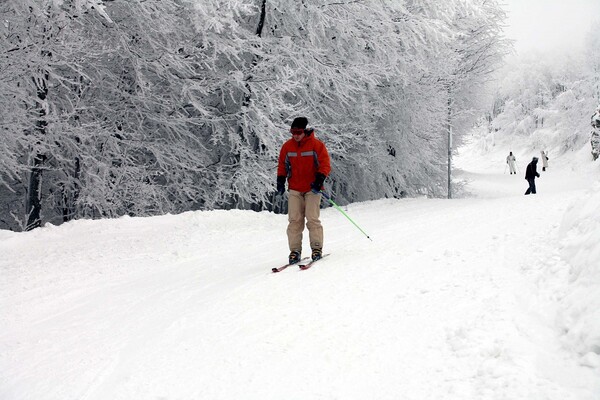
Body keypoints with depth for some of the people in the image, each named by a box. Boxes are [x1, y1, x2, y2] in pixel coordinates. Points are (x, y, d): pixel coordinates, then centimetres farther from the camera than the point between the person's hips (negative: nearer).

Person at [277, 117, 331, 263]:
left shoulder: (317, 145, -5)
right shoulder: (287, 146, 5)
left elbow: (325, 164, -7)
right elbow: (282, 165, 16)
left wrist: (320, 179, -20)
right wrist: (280, 180, 4)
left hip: (312, 188, -3)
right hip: (294, 190, 3)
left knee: (312, 219, -9)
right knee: (294, 220, -3)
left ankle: (317, 248, 3)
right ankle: (295, 250, 2)